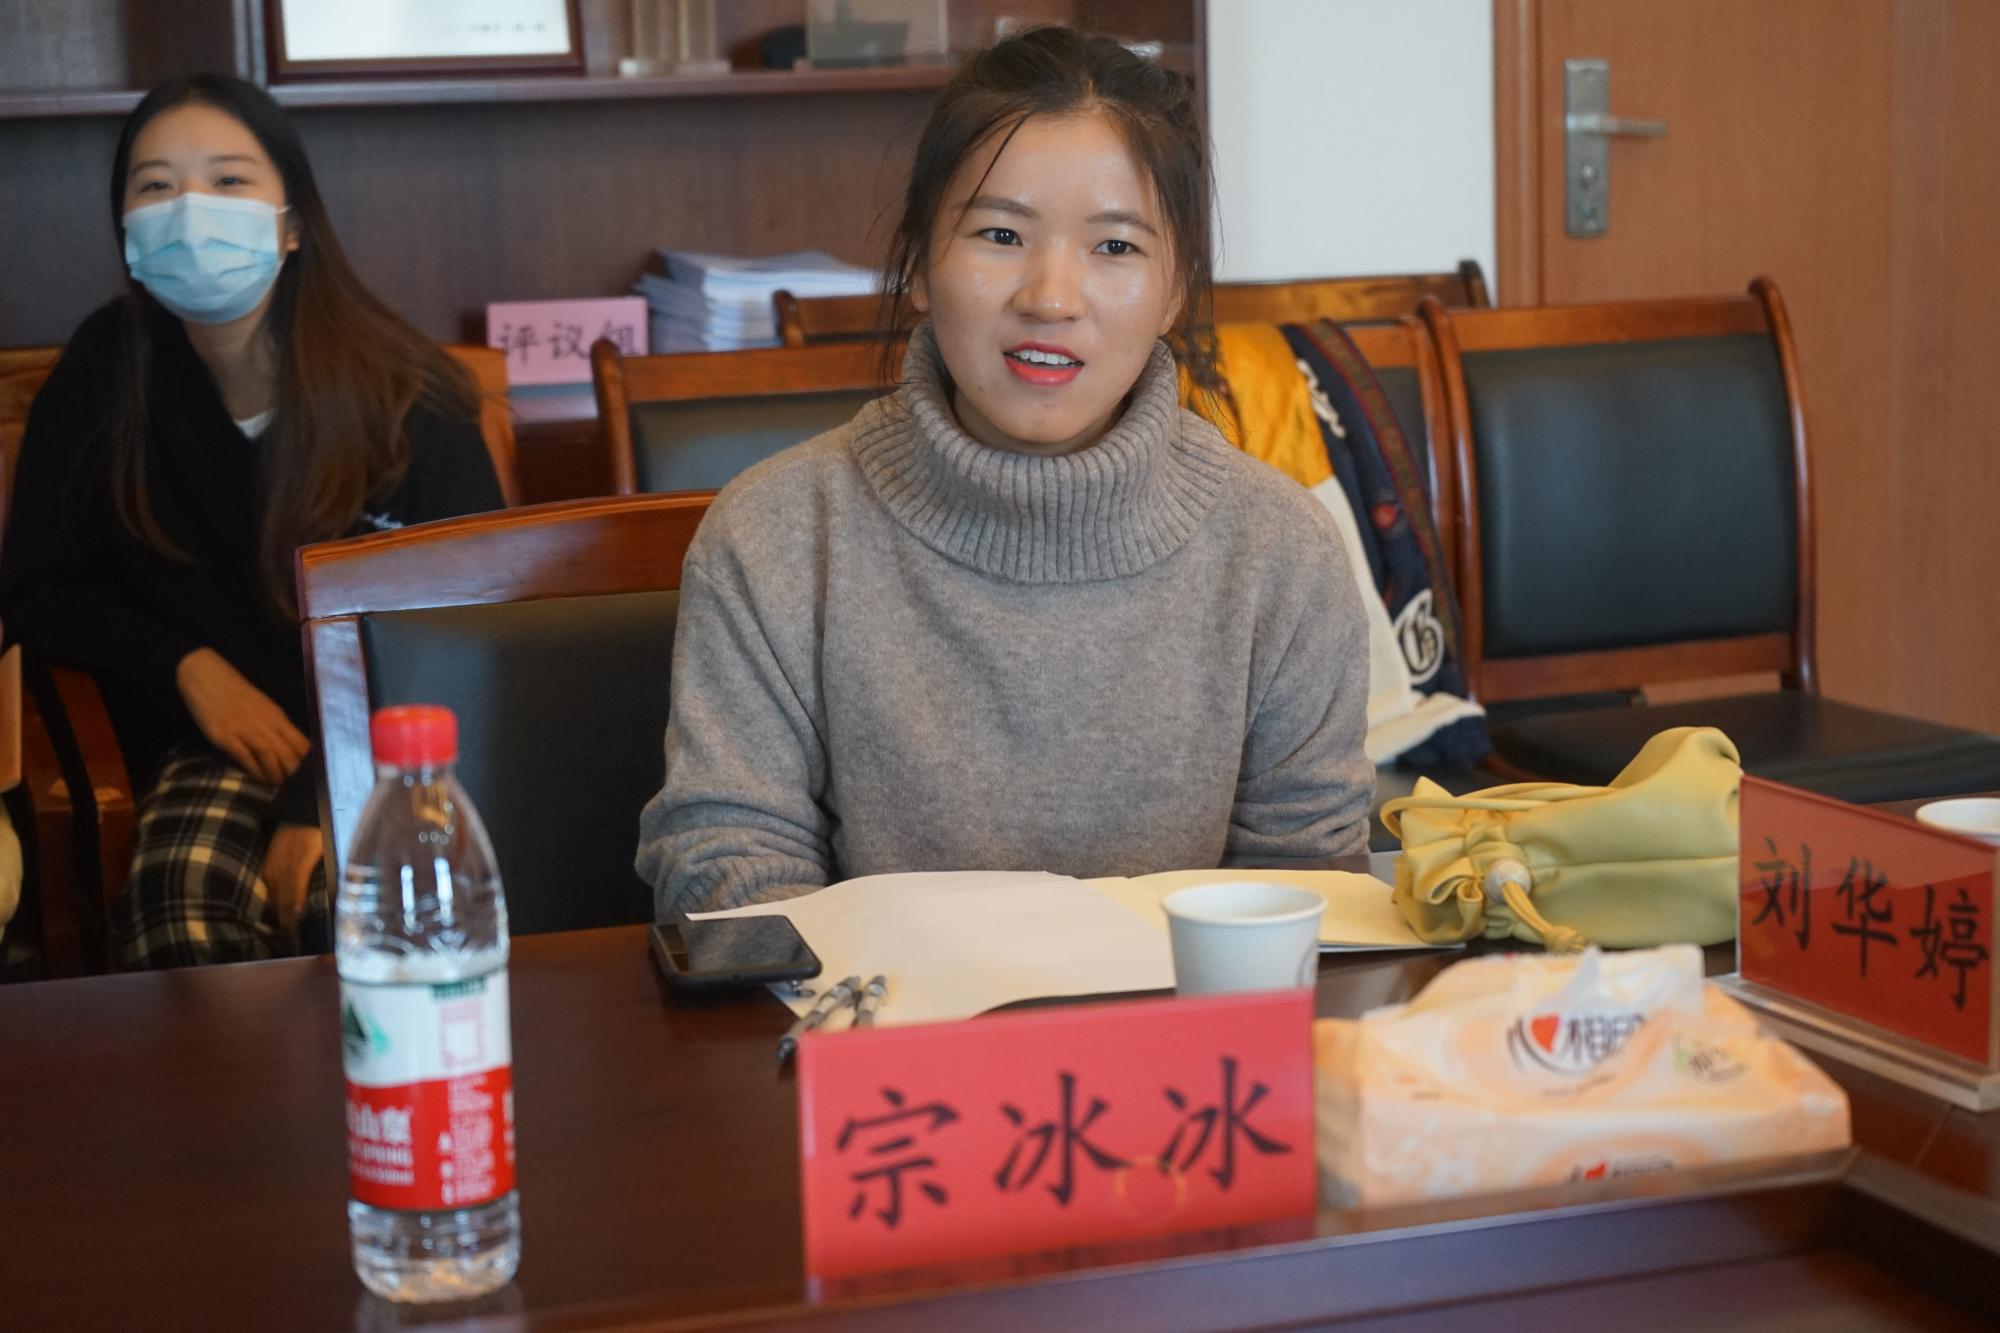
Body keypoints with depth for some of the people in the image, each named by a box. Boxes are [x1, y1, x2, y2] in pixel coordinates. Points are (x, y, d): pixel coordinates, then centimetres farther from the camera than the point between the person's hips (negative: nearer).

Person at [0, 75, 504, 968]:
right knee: (176, 910, -32)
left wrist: (324, 805, -18)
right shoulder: (104, 376, 1)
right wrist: (188, 667, -8)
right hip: (223, 732, 2)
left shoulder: (403, 398, -7)